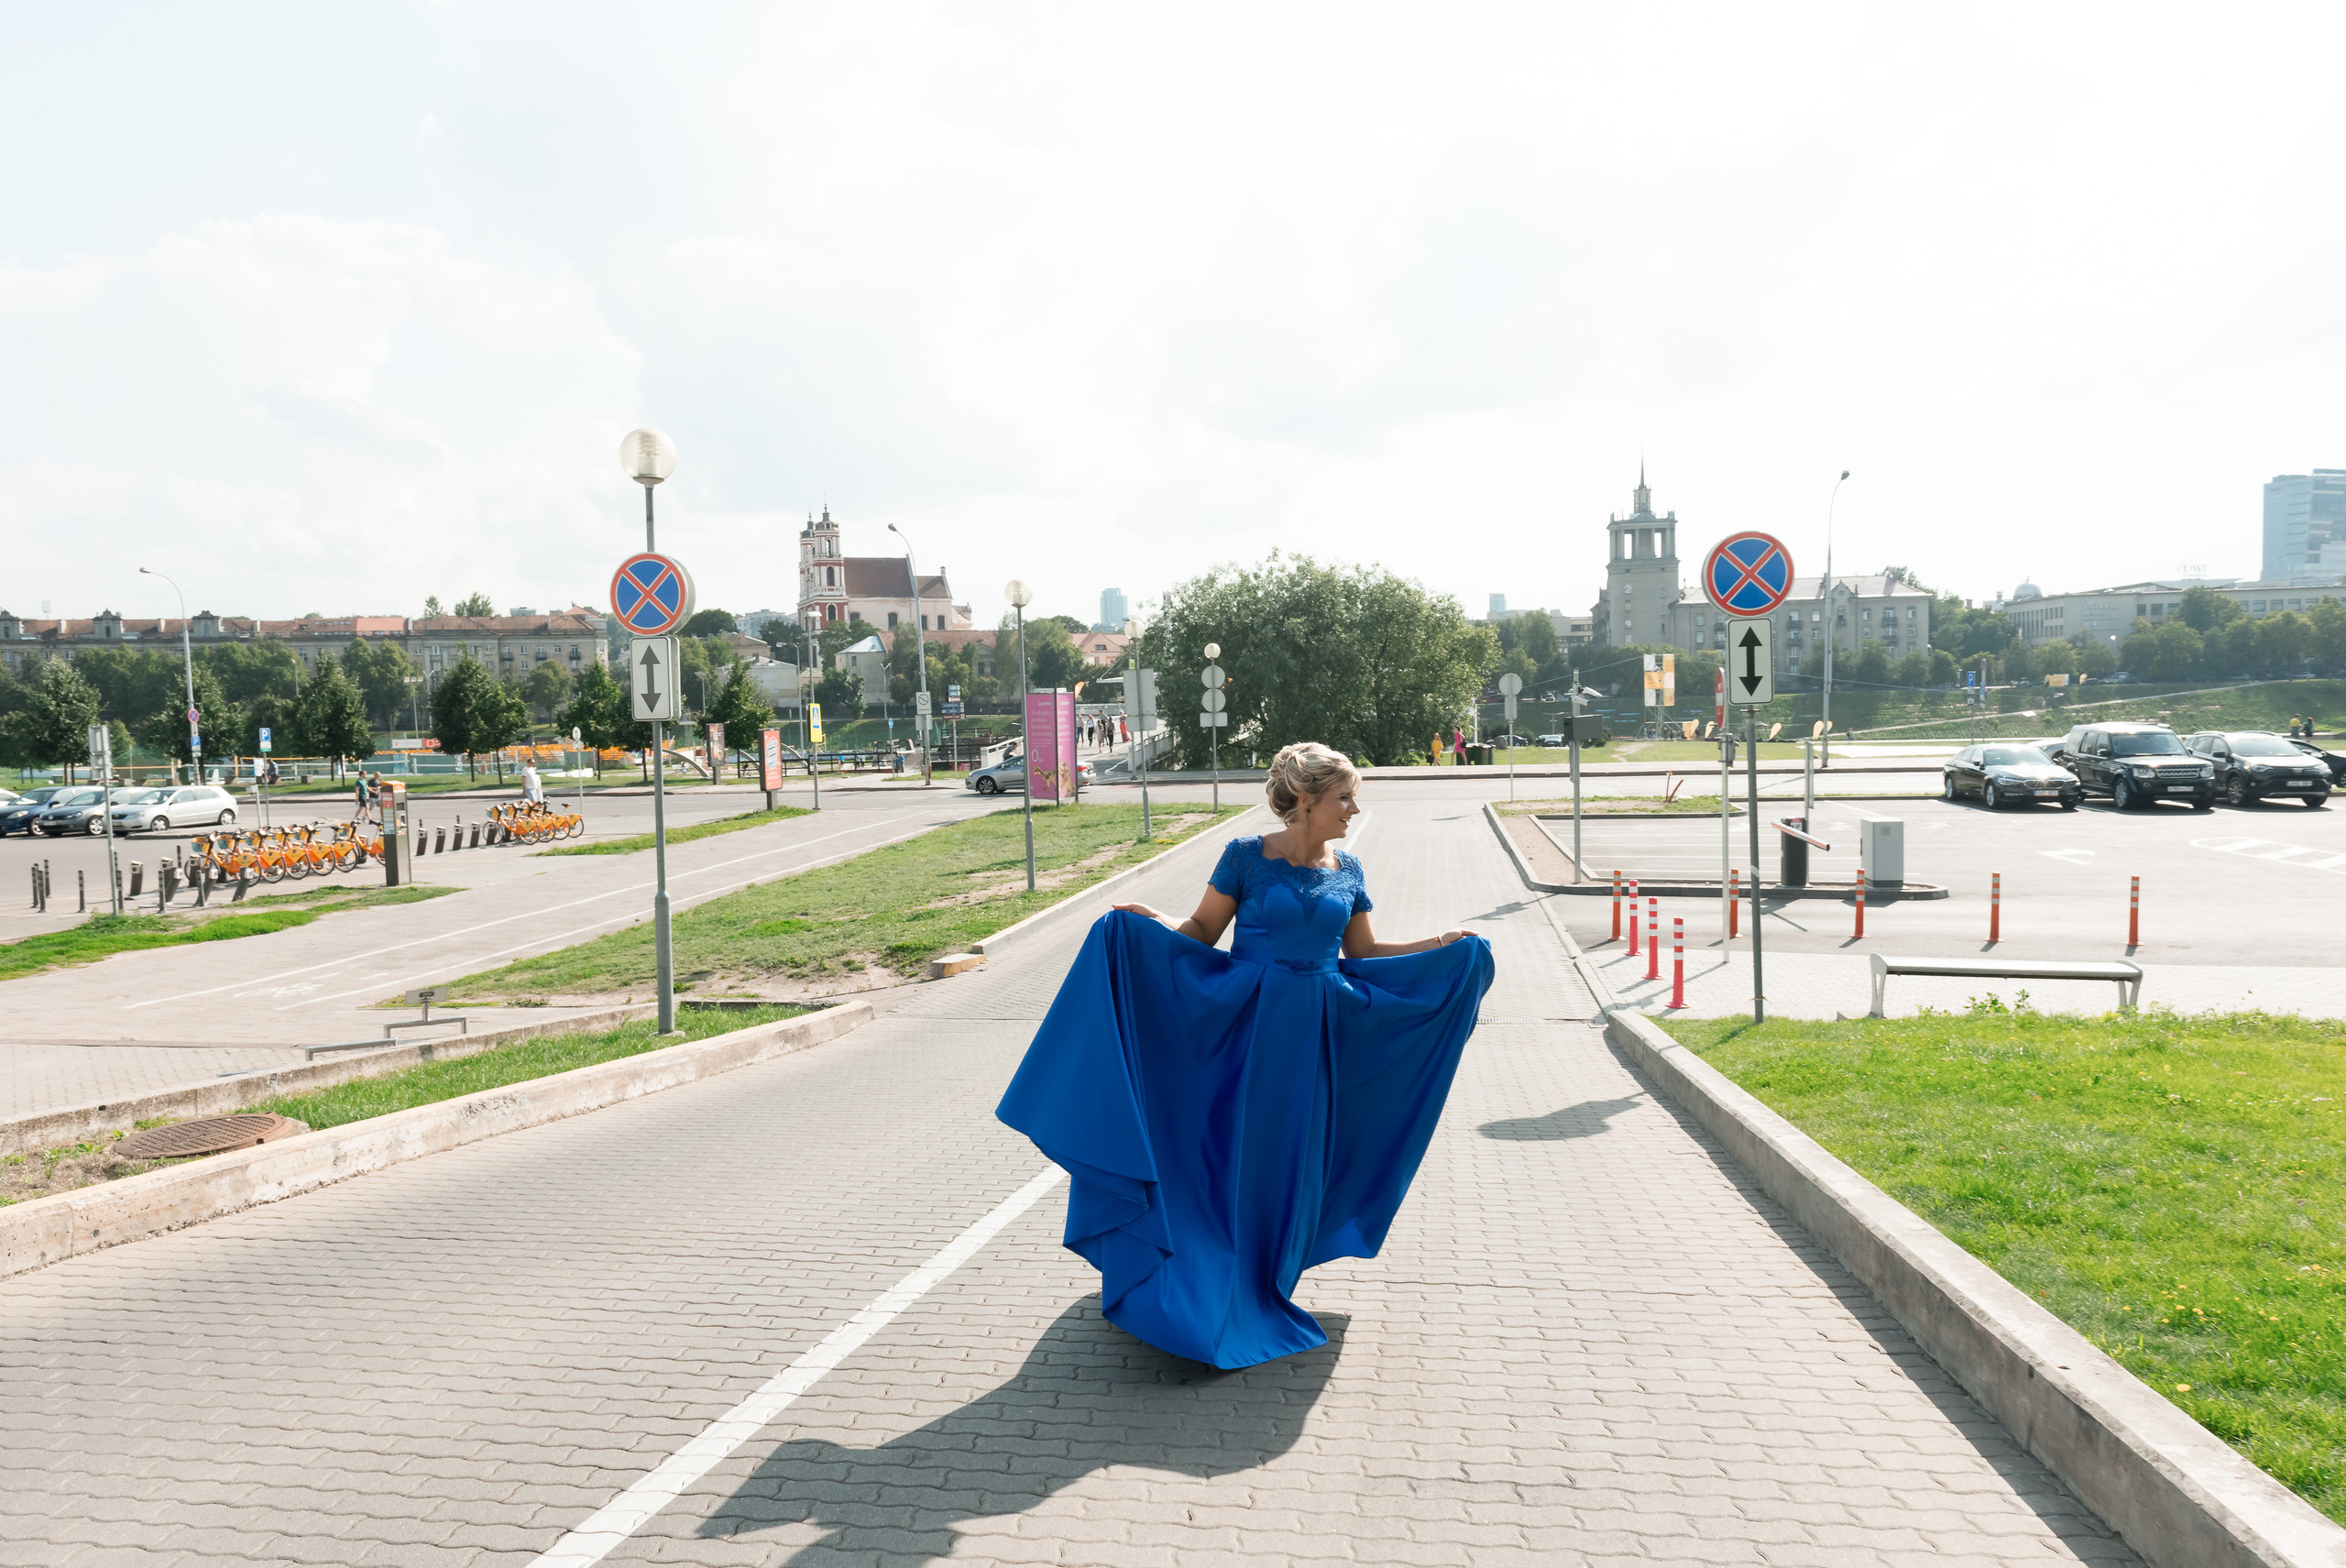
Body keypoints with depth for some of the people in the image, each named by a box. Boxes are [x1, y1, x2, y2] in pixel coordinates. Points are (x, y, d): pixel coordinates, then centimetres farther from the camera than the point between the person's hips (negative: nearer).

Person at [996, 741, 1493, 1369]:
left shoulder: (1347, 871, 6)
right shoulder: (1246, 857, -5)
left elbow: (1361, 954, 13)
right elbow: (1202, 931, -2)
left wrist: (1440, 947, 6)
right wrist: (1152, 927, -19)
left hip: (1314, 1033, 4)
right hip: (1245, 1022, -3)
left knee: (1292, 1158, 9)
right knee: (1233, 1149, 1)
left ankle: (1264, 1287, 27)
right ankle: (1213, 1290, 17)